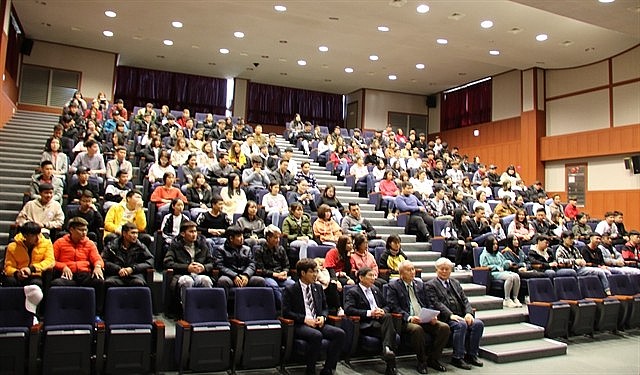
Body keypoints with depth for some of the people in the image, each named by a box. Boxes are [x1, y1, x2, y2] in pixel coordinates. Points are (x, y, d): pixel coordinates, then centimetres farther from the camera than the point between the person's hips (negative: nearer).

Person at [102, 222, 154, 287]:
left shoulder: (140, 246, 13)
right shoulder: (112, 246, 13)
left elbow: (150, 261, 4)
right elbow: (103, 261, 5)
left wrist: (133, 268, -6)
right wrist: (118, 269, -10)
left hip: (135, 275, 0)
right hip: (116, 275, 0)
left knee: (139, 283, -35)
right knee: (109, 282, -34)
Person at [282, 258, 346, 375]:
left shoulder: (318, 288, 18)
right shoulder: (290, 290, 1)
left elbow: (325, 308, 23)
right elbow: (286, 312, -7)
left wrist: (322, 317, -1)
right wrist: (304, 319, -15)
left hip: (317, 323, 6)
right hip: (299, 325, -5)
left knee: (340, 333, -20)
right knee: (317, 335, -37)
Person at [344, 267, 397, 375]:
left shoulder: (376, 290, 24)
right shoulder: (352, 292, 1)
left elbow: (386, 306, 26)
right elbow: (348, 309, -14)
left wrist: (383, 311, -2)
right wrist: (369, 313, -20)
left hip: (380, 319, 6)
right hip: (366, 324, -5)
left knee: (388, 316, -31)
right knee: (391, 331, -30)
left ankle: (386, 348, -37)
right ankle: (391, 364, -25)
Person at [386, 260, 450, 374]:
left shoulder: (419, 283, 19)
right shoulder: (393, 286, 1)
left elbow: (428, 303, 19)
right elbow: (394, 307, -8)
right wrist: (409, 318, -21)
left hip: (425, 319, 5)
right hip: (406, 321, -5)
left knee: (444, 327, -18)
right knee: (417, 329, -36)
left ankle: (433, 359, -1)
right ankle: (422, 361, -13)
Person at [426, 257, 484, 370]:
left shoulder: (456, 283, 23)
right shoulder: (430, 285, 3)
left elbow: (465, 300, 15)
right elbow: (436, 303, -10)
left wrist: (469, 313, -5)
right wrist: (451, 315, -22)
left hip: (461, 316, 6)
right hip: (445, 318, -6)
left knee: (478, 323, -18)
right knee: (461, 325, -32)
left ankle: (471, 355, -5)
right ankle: (457, 358, -19)